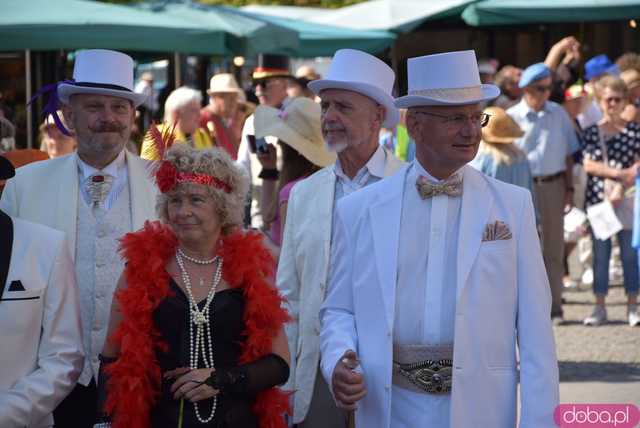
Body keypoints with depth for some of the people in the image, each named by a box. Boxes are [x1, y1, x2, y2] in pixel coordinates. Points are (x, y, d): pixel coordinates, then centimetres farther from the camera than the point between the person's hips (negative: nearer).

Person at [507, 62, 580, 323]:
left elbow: (568, 153, 11)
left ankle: (554, 306, 14)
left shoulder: (559, 114, 6)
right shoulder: (512, 117, -4)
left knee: (553, 247, 7)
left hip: (553, 186, 3)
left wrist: (569, 188, 6)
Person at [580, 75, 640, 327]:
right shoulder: (592, 132, 3)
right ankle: (600, 308, 12)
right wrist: (618, 172, -16)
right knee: (600, 254, 6)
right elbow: (588, 164, -6)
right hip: (598, 199, 0)